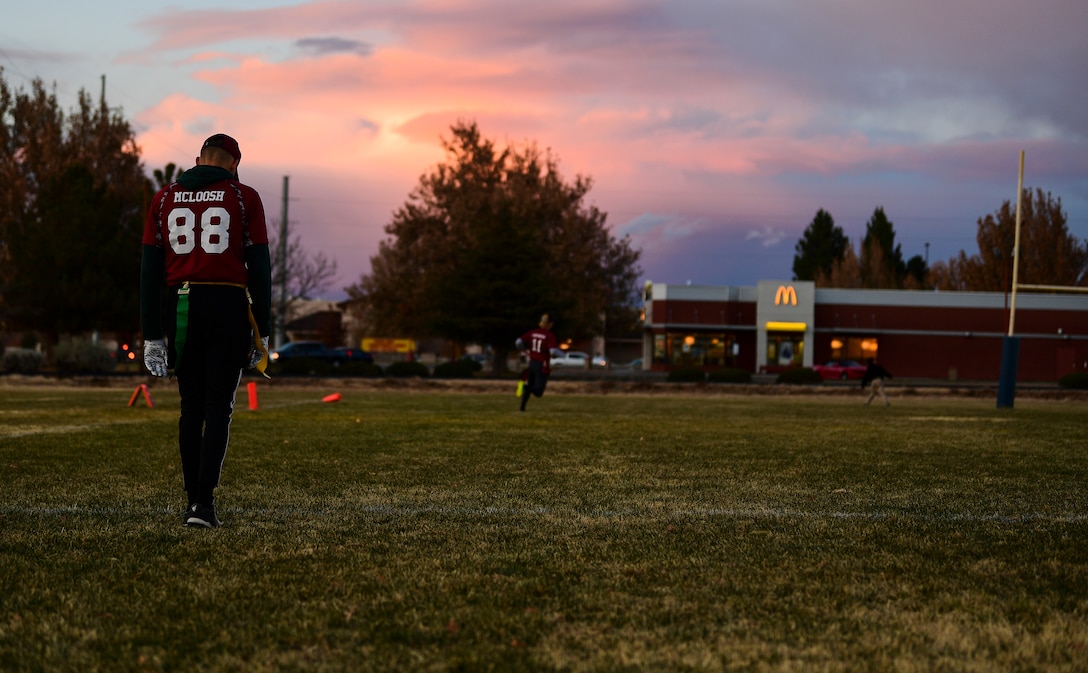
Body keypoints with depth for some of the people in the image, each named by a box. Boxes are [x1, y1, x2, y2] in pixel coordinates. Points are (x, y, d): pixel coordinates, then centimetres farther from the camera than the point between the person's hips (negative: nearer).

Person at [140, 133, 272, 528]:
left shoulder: (164, 199, 8)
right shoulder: (244, 199, 1)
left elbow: (151, 271, 6)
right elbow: (259, 269, -2)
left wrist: (152, 336, 8)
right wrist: (262, 333, 3)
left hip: (182, 310, 3)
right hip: (229, 307, -3)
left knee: (191, 408, 12)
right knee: (219, 408, 0)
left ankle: (194, 501, 14)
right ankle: (203, 501, -11)